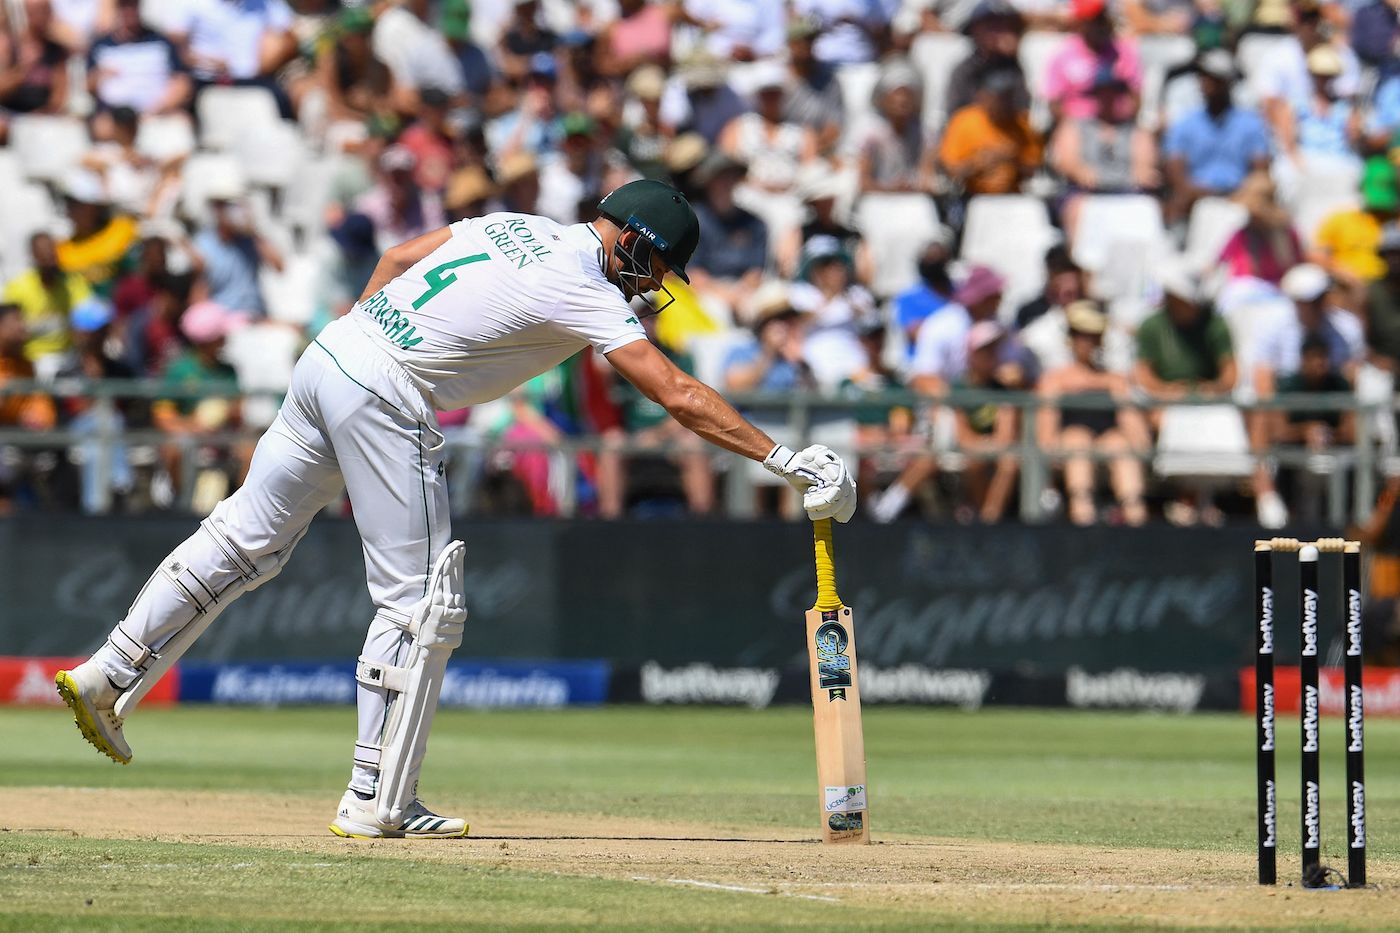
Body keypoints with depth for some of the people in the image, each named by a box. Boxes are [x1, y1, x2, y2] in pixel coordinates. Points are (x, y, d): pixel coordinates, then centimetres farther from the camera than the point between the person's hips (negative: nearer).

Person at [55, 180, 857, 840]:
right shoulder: (588, 295, -12)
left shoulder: (519, 226, 13)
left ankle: (107, 678, 19)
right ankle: (377, 803, 1)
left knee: (249, 539, 17)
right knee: (421, 602, -1)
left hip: (328, 358, 9)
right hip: (387, 401, -9)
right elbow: (679, 396, -19)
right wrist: (784, 459, -19)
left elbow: (402, 257, 23)